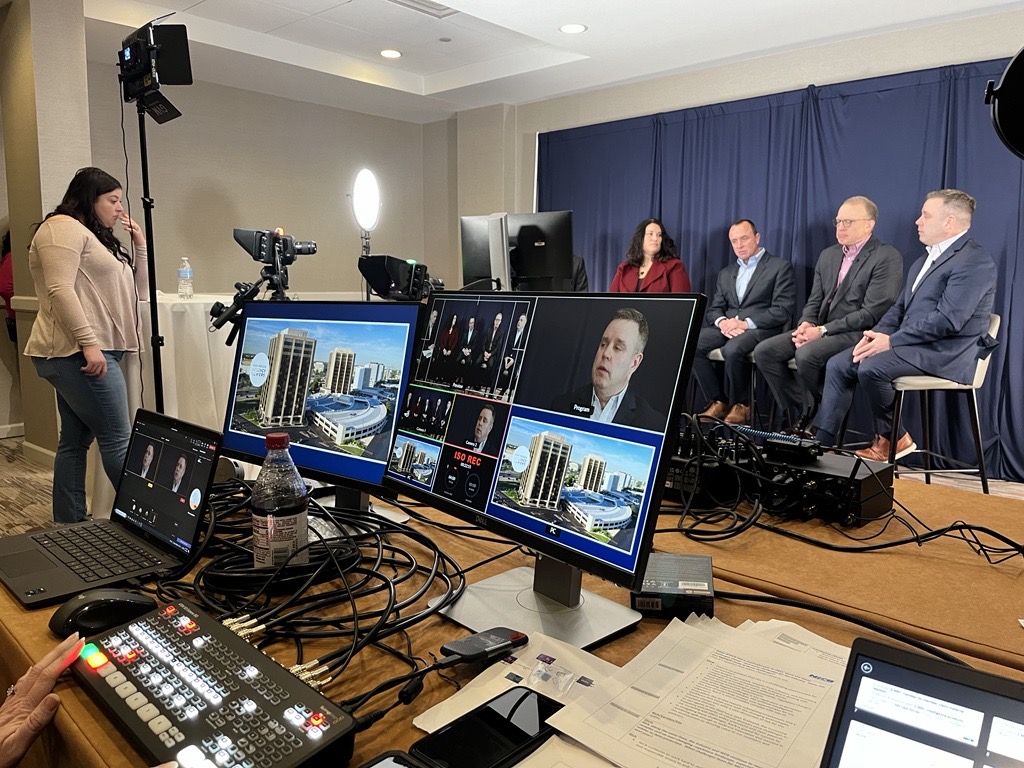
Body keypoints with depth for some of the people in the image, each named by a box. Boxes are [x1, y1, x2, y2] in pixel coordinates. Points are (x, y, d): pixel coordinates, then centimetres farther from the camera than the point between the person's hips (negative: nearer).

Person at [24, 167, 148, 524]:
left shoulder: (97, 238, 25)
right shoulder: (62, 227, -5)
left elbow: (137, 292, 23)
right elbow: (60, 289, -18)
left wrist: (140, 245, 15)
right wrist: (89, 342, -24)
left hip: (89, 353, 10)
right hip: (79, 354, -10)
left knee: (75, 441, 10)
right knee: (117, 438, -7)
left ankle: (69, 526, 16)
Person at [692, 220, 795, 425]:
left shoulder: (780, 267, 6)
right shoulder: (726, 273, 23)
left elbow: (783, 310, -5)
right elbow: (714, 310, 17)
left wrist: (746, 323, -16)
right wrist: (722, 322, -8)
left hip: (760, 329, -5)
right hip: (727, 328, 5)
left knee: (732, 349, -37)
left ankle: (740, 405, -14)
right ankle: (719, 402, -13)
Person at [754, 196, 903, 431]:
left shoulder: (888, 258, -6)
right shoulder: (828, 255, 18)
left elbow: (872, 313, -15)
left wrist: (823, 330, -18)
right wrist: (806, 324, -7)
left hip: (857, 333, -7)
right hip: (820, 330, 7)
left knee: (807, 354, -34)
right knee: (764, 351, -12)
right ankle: (799, 414, -3)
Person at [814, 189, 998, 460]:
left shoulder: (975, 261, -12)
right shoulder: (925, 260, 19)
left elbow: (948, 320, -21)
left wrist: (891, 341, -20)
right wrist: (878, 333, -1)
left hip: (946, 352, -9)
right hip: (911, 344, 9)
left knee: (871, 367, -29)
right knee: (838, 365, -6)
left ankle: (891, 438, -6)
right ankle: (821, 442, -6)